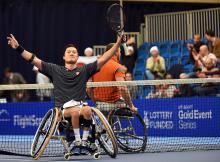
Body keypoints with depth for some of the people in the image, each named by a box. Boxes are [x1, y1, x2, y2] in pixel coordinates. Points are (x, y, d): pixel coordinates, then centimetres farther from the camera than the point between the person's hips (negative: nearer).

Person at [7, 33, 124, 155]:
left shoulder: (84, 70, 15)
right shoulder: (55, 70, 15)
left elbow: (104, 59, 9)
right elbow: (34, 60, 10)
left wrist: (117, 44, 0)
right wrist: (18, 48, 1)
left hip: (81, 105, 1)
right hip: (63, 109, -1)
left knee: (87, 110, -35)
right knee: (75, 110, -37)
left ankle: (84, 141, -19)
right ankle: (77, 141, -22)